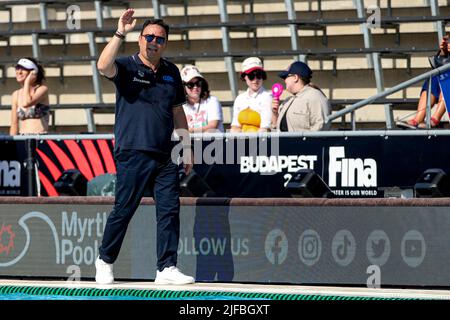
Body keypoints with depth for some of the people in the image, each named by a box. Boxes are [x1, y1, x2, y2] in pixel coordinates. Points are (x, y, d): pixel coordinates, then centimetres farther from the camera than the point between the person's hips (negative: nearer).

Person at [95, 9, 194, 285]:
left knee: (170, 210, -1)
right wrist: (120, 33, -28)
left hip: (164, 155, 5)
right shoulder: (127, 67, -1)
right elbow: (104, 66, -24)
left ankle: (167, 268, 3)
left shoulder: (171, 72, 15)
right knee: (123, 210, -2)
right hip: (133, 153, -5)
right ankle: (105, 261, 14)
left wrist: (186, 147, 16)